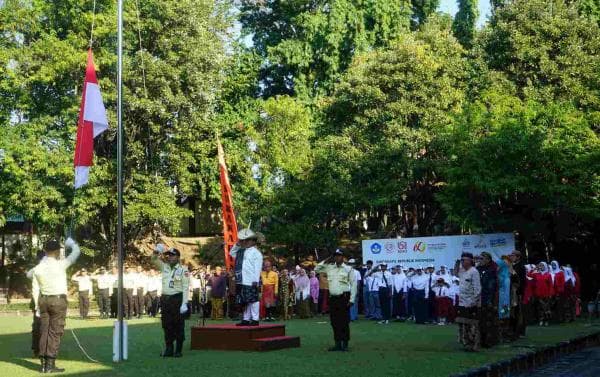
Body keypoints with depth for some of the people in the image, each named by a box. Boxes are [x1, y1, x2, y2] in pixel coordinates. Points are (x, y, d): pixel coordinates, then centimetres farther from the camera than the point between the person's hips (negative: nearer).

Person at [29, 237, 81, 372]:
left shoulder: (38, 267, -3)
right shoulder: (60, 265, -16)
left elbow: (29, 275, 22)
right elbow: (76, 252, -6)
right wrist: (71, 243, 15)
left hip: (43, 300, 5)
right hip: (58, 300, -5)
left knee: (44, 331, 9)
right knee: (55, 332, -2)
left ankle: (43, 363, 10)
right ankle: (50, 365, -3)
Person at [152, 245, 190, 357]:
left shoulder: (183, 270, -5)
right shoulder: (164, 267, 12)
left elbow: (186, 288, -9)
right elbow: (154, 260, 11)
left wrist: (184, 304, -16)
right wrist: (157, 252, -11)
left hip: (177, 299, -5)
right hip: (165, 299, 5)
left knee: (178, 326, 0)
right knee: (167, 325, 8)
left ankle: (178, 350, 6)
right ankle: (168, 349, 15)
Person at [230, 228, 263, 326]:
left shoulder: (256, 253, -7)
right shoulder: (241, 252, 15)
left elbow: (258, 268, -12)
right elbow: (231, 253, 30)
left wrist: (255, 280, -18)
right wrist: (237, 245, 15)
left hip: (251, 282, -8)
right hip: (241, 281, 8)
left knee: (253, 300, -4)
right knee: (245, 301, 12)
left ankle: (255, 319, 0)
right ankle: (246, 319, 19)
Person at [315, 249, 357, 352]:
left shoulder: (348, 269, -1)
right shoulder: (329, 268, 11)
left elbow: (353, 284, -4)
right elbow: (317, 269, 19)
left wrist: (351, 300, -10)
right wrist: (325, 261, 7)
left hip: (343, 298, -5)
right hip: (332, 298, 5)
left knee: (344, 322, -4)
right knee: (334, 322, 6)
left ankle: (345, 344, 2)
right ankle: (338, 343, 13)